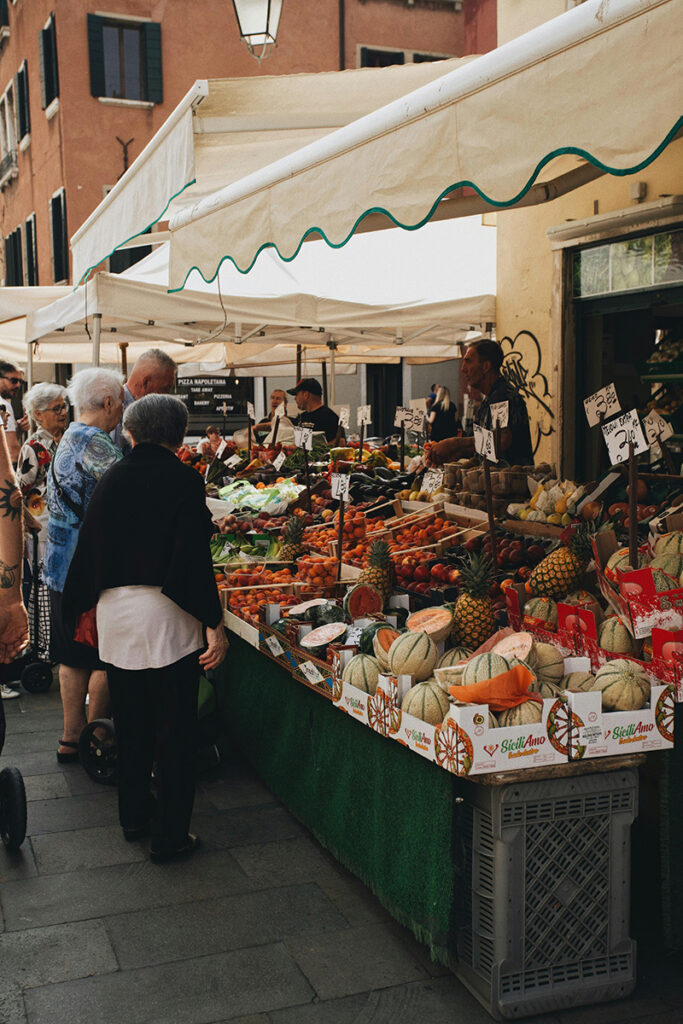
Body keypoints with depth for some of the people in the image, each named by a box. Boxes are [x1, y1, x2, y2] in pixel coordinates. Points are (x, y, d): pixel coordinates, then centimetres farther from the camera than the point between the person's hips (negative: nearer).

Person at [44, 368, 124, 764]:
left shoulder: (70, 438, 13)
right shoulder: (96, 445, -18)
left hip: (65, 567, 10)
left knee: (75, 656, 16)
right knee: (105, 660, 3)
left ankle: (72, 738, 25)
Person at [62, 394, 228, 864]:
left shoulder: (111, 480, 5)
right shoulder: (184, 480, -9)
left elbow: (89, 550, 9)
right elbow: (195, 556, -15)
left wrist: (82, 610, 19)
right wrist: (214, 623, -12)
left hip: (115, 613, 5)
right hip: (166, 616, -5)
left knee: (131, 721, 19)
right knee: (175, 728, 5)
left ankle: (135, 814, 33)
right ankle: (170, 836, 12)